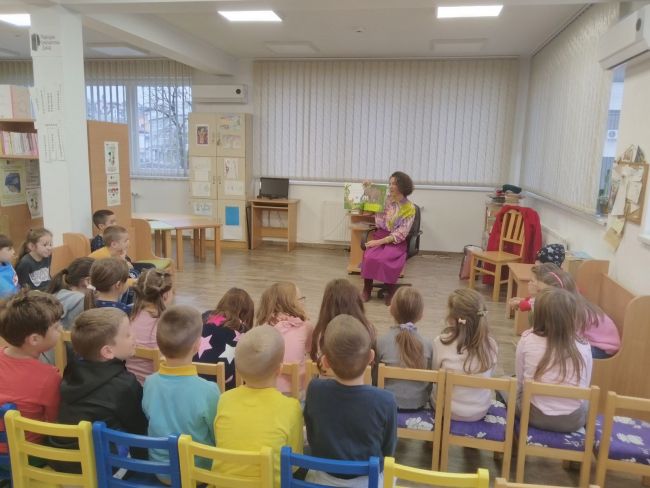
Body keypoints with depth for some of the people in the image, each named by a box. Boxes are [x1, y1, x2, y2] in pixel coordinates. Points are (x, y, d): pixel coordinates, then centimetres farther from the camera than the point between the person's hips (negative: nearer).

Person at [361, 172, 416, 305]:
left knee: (385, 259, -33)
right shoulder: (385, 199, 6)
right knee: (369, 257, -27)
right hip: (380, 235, 3)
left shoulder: (409, 208, -6)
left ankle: (390, 291, -11)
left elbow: (401, 233, -13)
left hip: (396, 241, -3)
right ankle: (367, 289, -11)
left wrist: (380, 242, -20)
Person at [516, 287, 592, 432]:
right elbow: (585, 387, 5)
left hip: (535, 415, -3)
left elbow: (519, 380, -1)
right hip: (573, 420, 3)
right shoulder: (583, 346, -9)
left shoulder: (527, 340, -13)